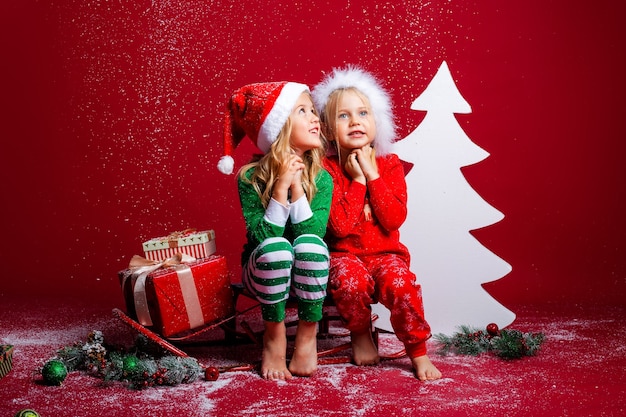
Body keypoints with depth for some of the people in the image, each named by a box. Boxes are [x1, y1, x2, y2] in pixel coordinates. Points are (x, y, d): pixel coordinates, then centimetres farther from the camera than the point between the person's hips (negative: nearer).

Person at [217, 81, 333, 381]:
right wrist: (281, 188, -27)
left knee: (309, 243, -32)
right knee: (276, 247, -34)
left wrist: (297, 185, -24)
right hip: (264, 273, -1)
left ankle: (307, 335, -15)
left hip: (307, 274, 1)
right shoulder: (251, 177, -12)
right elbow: (263, 237, -20)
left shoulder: (321, 178, -7)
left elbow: (314, 233, -19)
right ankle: (274, 336, -14)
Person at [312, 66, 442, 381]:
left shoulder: (389, 164, 3)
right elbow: (340, 225, -17)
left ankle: (418, 353, -9)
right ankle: (360, 334, -3)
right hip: (344, 255, -1)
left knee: (400, 284, -31)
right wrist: (357, 179, -13)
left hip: (386, 253, 1)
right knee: (351, 281, -35)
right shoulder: (327, 168, -4)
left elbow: (394, 219, -11)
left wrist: (372, 174, -12)